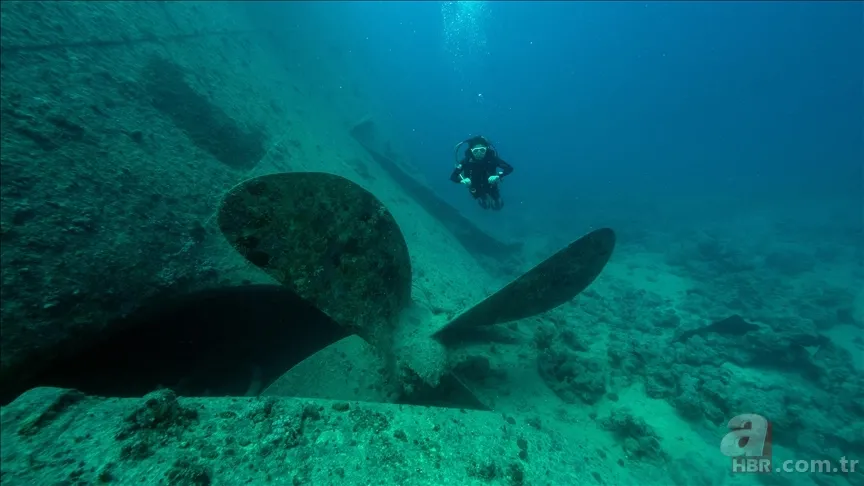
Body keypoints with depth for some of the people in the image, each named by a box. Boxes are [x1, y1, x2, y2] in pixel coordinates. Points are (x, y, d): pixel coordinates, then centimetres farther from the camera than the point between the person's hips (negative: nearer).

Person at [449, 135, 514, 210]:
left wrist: (498, 176, -49)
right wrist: (462, 180, -52)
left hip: (491, 184, 1)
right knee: (486, 205, 4)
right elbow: (452, 177, -32)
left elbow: (510, 168, -32)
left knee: (497, 207, 11)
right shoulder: (466, 160, -32)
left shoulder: (491, 157, -32)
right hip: (476, 187, 0)